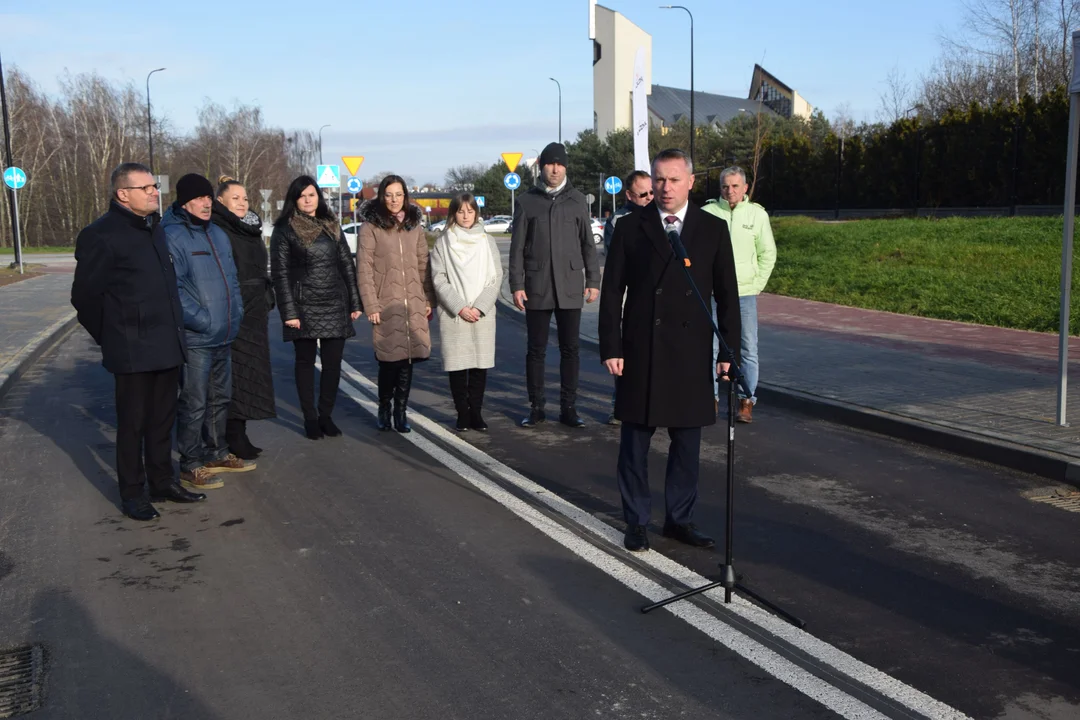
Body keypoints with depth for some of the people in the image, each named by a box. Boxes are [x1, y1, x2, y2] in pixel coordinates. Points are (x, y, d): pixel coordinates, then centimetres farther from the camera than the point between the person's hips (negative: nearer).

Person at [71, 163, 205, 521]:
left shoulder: (153, 228, 13)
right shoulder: (101, 235, -11)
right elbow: (85, 296, -8)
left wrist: (174, 331, 17)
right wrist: (112, 338, -1)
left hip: (167, 346, 7)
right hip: (133, 352, -7)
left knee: (162, 419, 15)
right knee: (133, 423, 3)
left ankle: (163, 481, 27)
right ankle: (132, 494, 15)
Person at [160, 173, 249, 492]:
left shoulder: (217, 234, 14)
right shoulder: (171, 236, -12)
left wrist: (235, 313, 9)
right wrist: (201, 321, -21)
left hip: (224, 335, 8)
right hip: (195, 338, -8)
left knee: (220, 398, 18)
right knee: (194, 404, -2)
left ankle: (217, 453, 32)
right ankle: (190, 467, 7)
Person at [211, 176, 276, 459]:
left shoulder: (251, 229, 15)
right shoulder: (215, 228, -9)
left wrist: (267, 301, 15)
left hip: (254, 311, 8)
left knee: (250, 371, 10)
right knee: (234, 373, -5)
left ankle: (238, 435, 18)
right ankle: (235, 438, 1)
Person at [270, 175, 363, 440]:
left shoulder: (332, 226, 11)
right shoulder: (284, 230, -1)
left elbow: (347, 265, 12)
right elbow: (280, 274, -5)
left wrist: (354, 302, 6)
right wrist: (289, 312, -12)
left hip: (335, 306, 3)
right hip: (304, 307, -3)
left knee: (333, 362, 3)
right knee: (305, 361, 5)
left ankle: (326, 415, 15)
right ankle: (310, 418, 14)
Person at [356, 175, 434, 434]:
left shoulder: (414, 226, 13)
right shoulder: (371, 227, -1)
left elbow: (423, 265, 13)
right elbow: (364, 268, -4)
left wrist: (429, 299, 8)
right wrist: (370, 305, -9)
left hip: (413, 304, 4)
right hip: (386, 304, -3)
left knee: (407, 359, 3)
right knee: (389, 360, -3)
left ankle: (401, 411, 13)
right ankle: (384, 409, 17)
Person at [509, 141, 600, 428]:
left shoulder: (577, 200, 7)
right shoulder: (527, 201, 4)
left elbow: (588, 244, 9)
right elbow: (517, 247, 3)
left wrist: (593, 281, 3)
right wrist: (516, 285, -4)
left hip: (570, 287, 1)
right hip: (537, 288, -1)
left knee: (570, 349, 4)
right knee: (536, 350, 4)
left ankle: (568, 407, 12)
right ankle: (537, 407, 13)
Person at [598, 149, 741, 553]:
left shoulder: (713, 229, 5)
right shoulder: (630, 228, 1)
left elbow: (727, 294, 6)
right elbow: (612, 292, 1)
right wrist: (611, 348, -5)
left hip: (691, 353, 1)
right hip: (640, 352, -1)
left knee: (687, 442, 9)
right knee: (635, 440, 6)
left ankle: (679, 519, 23)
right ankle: (636, 522, 19)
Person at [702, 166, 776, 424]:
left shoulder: (757, 214, 3)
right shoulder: (707, 213, -1)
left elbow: (768, 253, 10)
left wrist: (757, 284, 3)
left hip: (745, 294, 1)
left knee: (748, 349, 2)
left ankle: (746, 401, 11)